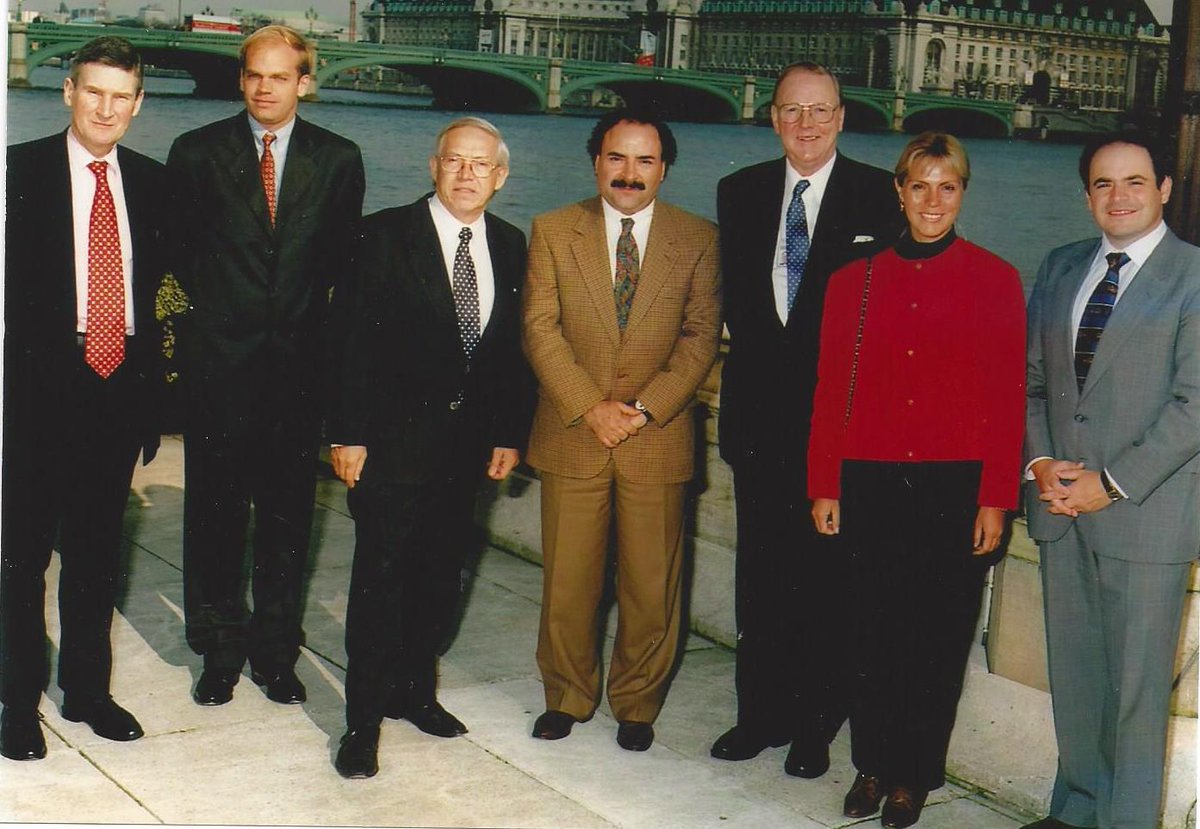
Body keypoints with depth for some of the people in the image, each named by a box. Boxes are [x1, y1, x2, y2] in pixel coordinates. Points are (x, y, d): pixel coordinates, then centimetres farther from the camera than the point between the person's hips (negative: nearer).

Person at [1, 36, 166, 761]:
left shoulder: (151, 182, 9)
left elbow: (157, 287, 9)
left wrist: (152, 391, 6)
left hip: (120, 385, 4)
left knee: (98, 551, 15)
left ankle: (87, 689, 30)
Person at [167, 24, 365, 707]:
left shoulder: (338, 159, 5)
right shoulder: (197, 153, 3)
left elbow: (343, 256, 9)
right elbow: (179, 249, 8)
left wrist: (315, 321, 2)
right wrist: (203, 315, 3)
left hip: (300, 356, 1)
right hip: (218, 356, -1)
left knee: (289, 508, 7)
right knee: (215, 508, 5)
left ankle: (276, 649, 20)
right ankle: (220, 651, 18)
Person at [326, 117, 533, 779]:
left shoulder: (510, 247, 7)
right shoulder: (386, 235, -6)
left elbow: (515, 346, 11)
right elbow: (354, 338, -9)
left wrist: (510, 434, 6)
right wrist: (348, 433, -13)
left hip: (468, 444, 5)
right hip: (394, 439, -4)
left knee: (440, 576, 13)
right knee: (381, 577, -1)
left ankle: (414, 691, 30)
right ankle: (363, 719, 8)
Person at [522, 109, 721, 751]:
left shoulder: (698, 239, 4)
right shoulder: (552, 232, 4)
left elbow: (701, 335, 0)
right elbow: (540, 329, -2)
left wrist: (645, 407, -12)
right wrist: (591, 406, -12)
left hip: (658, 438, 0)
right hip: (572, 435, 0)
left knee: (652, 584, 5)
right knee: (567, 579, 7)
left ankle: (636, 703, 24)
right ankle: (566, 696, 26)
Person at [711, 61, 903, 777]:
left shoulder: (879, 196, -1)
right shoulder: (741, 192, 11)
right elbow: (736, 296, 13)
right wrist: (767, 357, 2)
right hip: (761, 408, 4)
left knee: (827, 573, 2)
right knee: (761, 570, 10)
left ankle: (816, 726, 14)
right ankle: (762, 713, 22)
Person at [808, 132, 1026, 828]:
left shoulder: (996, 281, 0)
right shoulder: (855, 281, 5)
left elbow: (1007, 398, -1)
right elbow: (831, 391, 7)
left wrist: (995, 497, -6)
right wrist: (824, 486, 3)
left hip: (956, 486, -1)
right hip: (872, 483, 2)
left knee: (940, 635, 6)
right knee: (876, 631, 9)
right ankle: (872, 764, 25)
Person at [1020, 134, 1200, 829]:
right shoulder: (1060, 269, 12)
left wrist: (1112, 483, -15)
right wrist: (1039, 462, -1)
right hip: (1060, 508, 6)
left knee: (1138, 681, 3)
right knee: (1073, 674, 15)